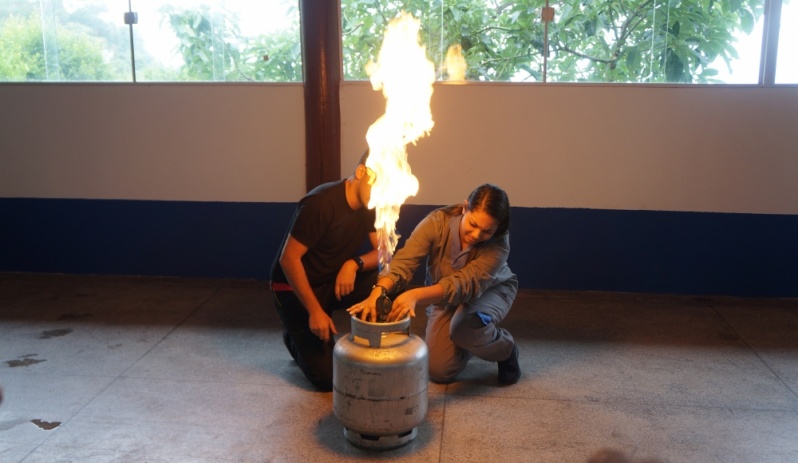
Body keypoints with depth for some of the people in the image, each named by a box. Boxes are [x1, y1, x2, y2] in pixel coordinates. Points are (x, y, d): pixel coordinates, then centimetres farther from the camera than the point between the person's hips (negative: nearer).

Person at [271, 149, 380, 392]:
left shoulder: (370, 205, -5)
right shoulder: (321, 203, -27)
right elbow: (288, 259, -25)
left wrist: (355, 263, -27)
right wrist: (315, 311, -25)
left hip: (334, 283, 6)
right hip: (295, 290, -6)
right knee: (329, 378, -13)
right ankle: (298, 337, 17)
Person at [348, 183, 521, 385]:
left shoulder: (499, 242, -32)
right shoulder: (437, 222, -30)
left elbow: (466, 284, -44)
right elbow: (402, 263, -39)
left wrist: (416, 295, -59)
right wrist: (378, 291, -60)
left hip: (490, 291, -2)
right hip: (445, 297, 2)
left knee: (464, 326, -37)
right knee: (439, 371, -13)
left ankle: (505, 348, -2)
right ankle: (474, 340, 19)